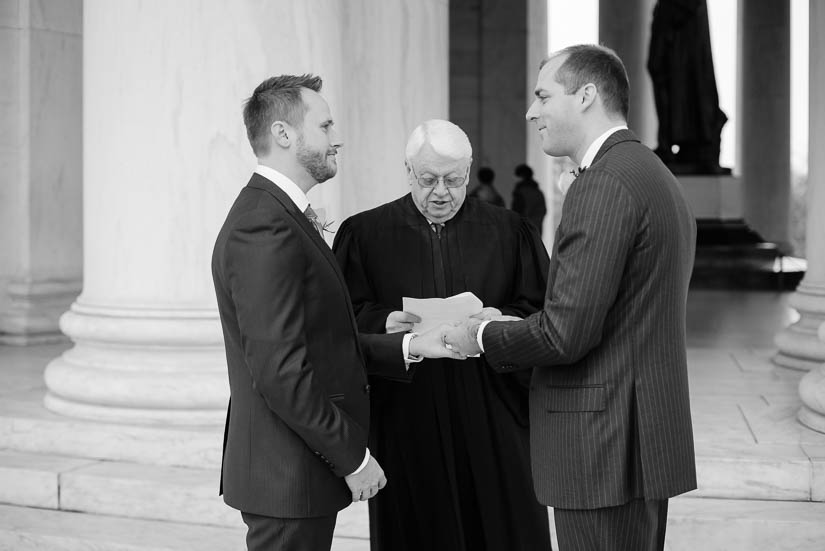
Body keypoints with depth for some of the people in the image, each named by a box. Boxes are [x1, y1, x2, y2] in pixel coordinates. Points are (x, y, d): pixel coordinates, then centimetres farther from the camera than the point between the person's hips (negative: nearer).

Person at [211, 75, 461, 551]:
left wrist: (410, 347, 7)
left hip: (301, 465, 10)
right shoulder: (264, 229, -20)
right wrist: (353, 458, -17)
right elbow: (279, 369, -23)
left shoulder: (283, 217, 13)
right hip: (288, 475, -10)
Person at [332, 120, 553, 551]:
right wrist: (383, 323, -18)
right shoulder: (364, 234, 6)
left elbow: (541, 311, 4)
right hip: (405, 421, 0)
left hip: (493, 420, 1)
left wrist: (502, 320, -14)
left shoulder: (508, 232, 8)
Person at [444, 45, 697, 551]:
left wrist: (483, 337, -5)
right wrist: (509, 328, 13)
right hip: (647, 435, 10)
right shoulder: (657, 177, 15)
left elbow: (568, 332, -21)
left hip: (604, 449, -10)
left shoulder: (606, 182, -17)